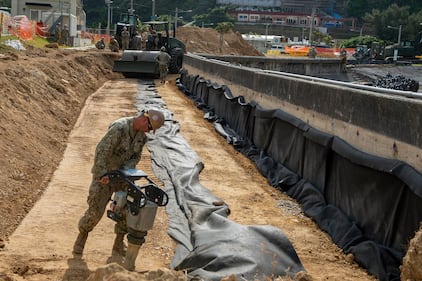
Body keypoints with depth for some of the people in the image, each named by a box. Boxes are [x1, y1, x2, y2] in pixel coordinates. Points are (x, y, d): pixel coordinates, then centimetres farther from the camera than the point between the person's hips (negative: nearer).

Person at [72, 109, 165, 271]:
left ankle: (118, 247, 15)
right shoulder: (120, 127, -27)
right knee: (95, 211, -7)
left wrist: (126, 170, -18)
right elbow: (101, 150, -32)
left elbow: (135, 157, 2)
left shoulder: (142, 135, -2)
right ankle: (82, 236, 20)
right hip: (104, 174, -6)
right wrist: (102, 174, -39)